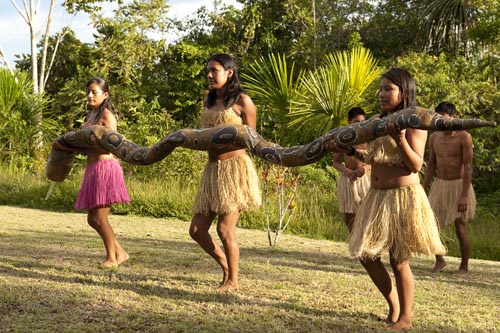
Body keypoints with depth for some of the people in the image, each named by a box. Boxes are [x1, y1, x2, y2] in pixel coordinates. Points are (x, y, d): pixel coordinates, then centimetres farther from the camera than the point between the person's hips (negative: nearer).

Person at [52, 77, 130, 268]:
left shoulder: (106, 115, -9)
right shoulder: (91, 114, 16)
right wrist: (69, 147, 1)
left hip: (105, 168, -9)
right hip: (93, 169, 9)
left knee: (100, 218, -4)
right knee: (92, 219, 12)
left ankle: (112, 258, 10)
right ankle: (120, 253, 21)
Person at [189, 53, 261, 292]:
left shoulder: (242, 101, -4)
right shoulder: (208, 99, 15)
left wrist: (225, 136, -11)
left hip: (235, 168, -7)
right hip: (212, 169, 7)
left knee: (225, 229, -6)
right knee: (197, 230, 5)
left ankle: (233, 281, 12)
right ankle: (226, 266, 27)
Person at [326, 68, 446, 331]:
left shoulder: (414, 123, -11)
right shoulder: (378, 122, 10)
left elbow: (416, 165, -17)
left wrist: (400, 140, -31)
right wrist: (348, 151, 6)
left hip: (404, 198, -8)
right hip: (377, 197, 8)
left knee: (399, 260, 0)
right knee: (366, 254, 9)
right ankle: (393, 306, 28)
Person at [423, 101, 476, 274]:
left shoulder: (464, 137, -12)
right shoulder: (434, 137, 5)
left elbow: (468, 167, -16)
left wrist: (464, 195, -22)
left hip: (459, 186, -5)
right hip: (439, 186, 5)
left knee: (460, 229, 0)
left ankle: (464, 266, 17)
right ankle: (439, 261, 16)